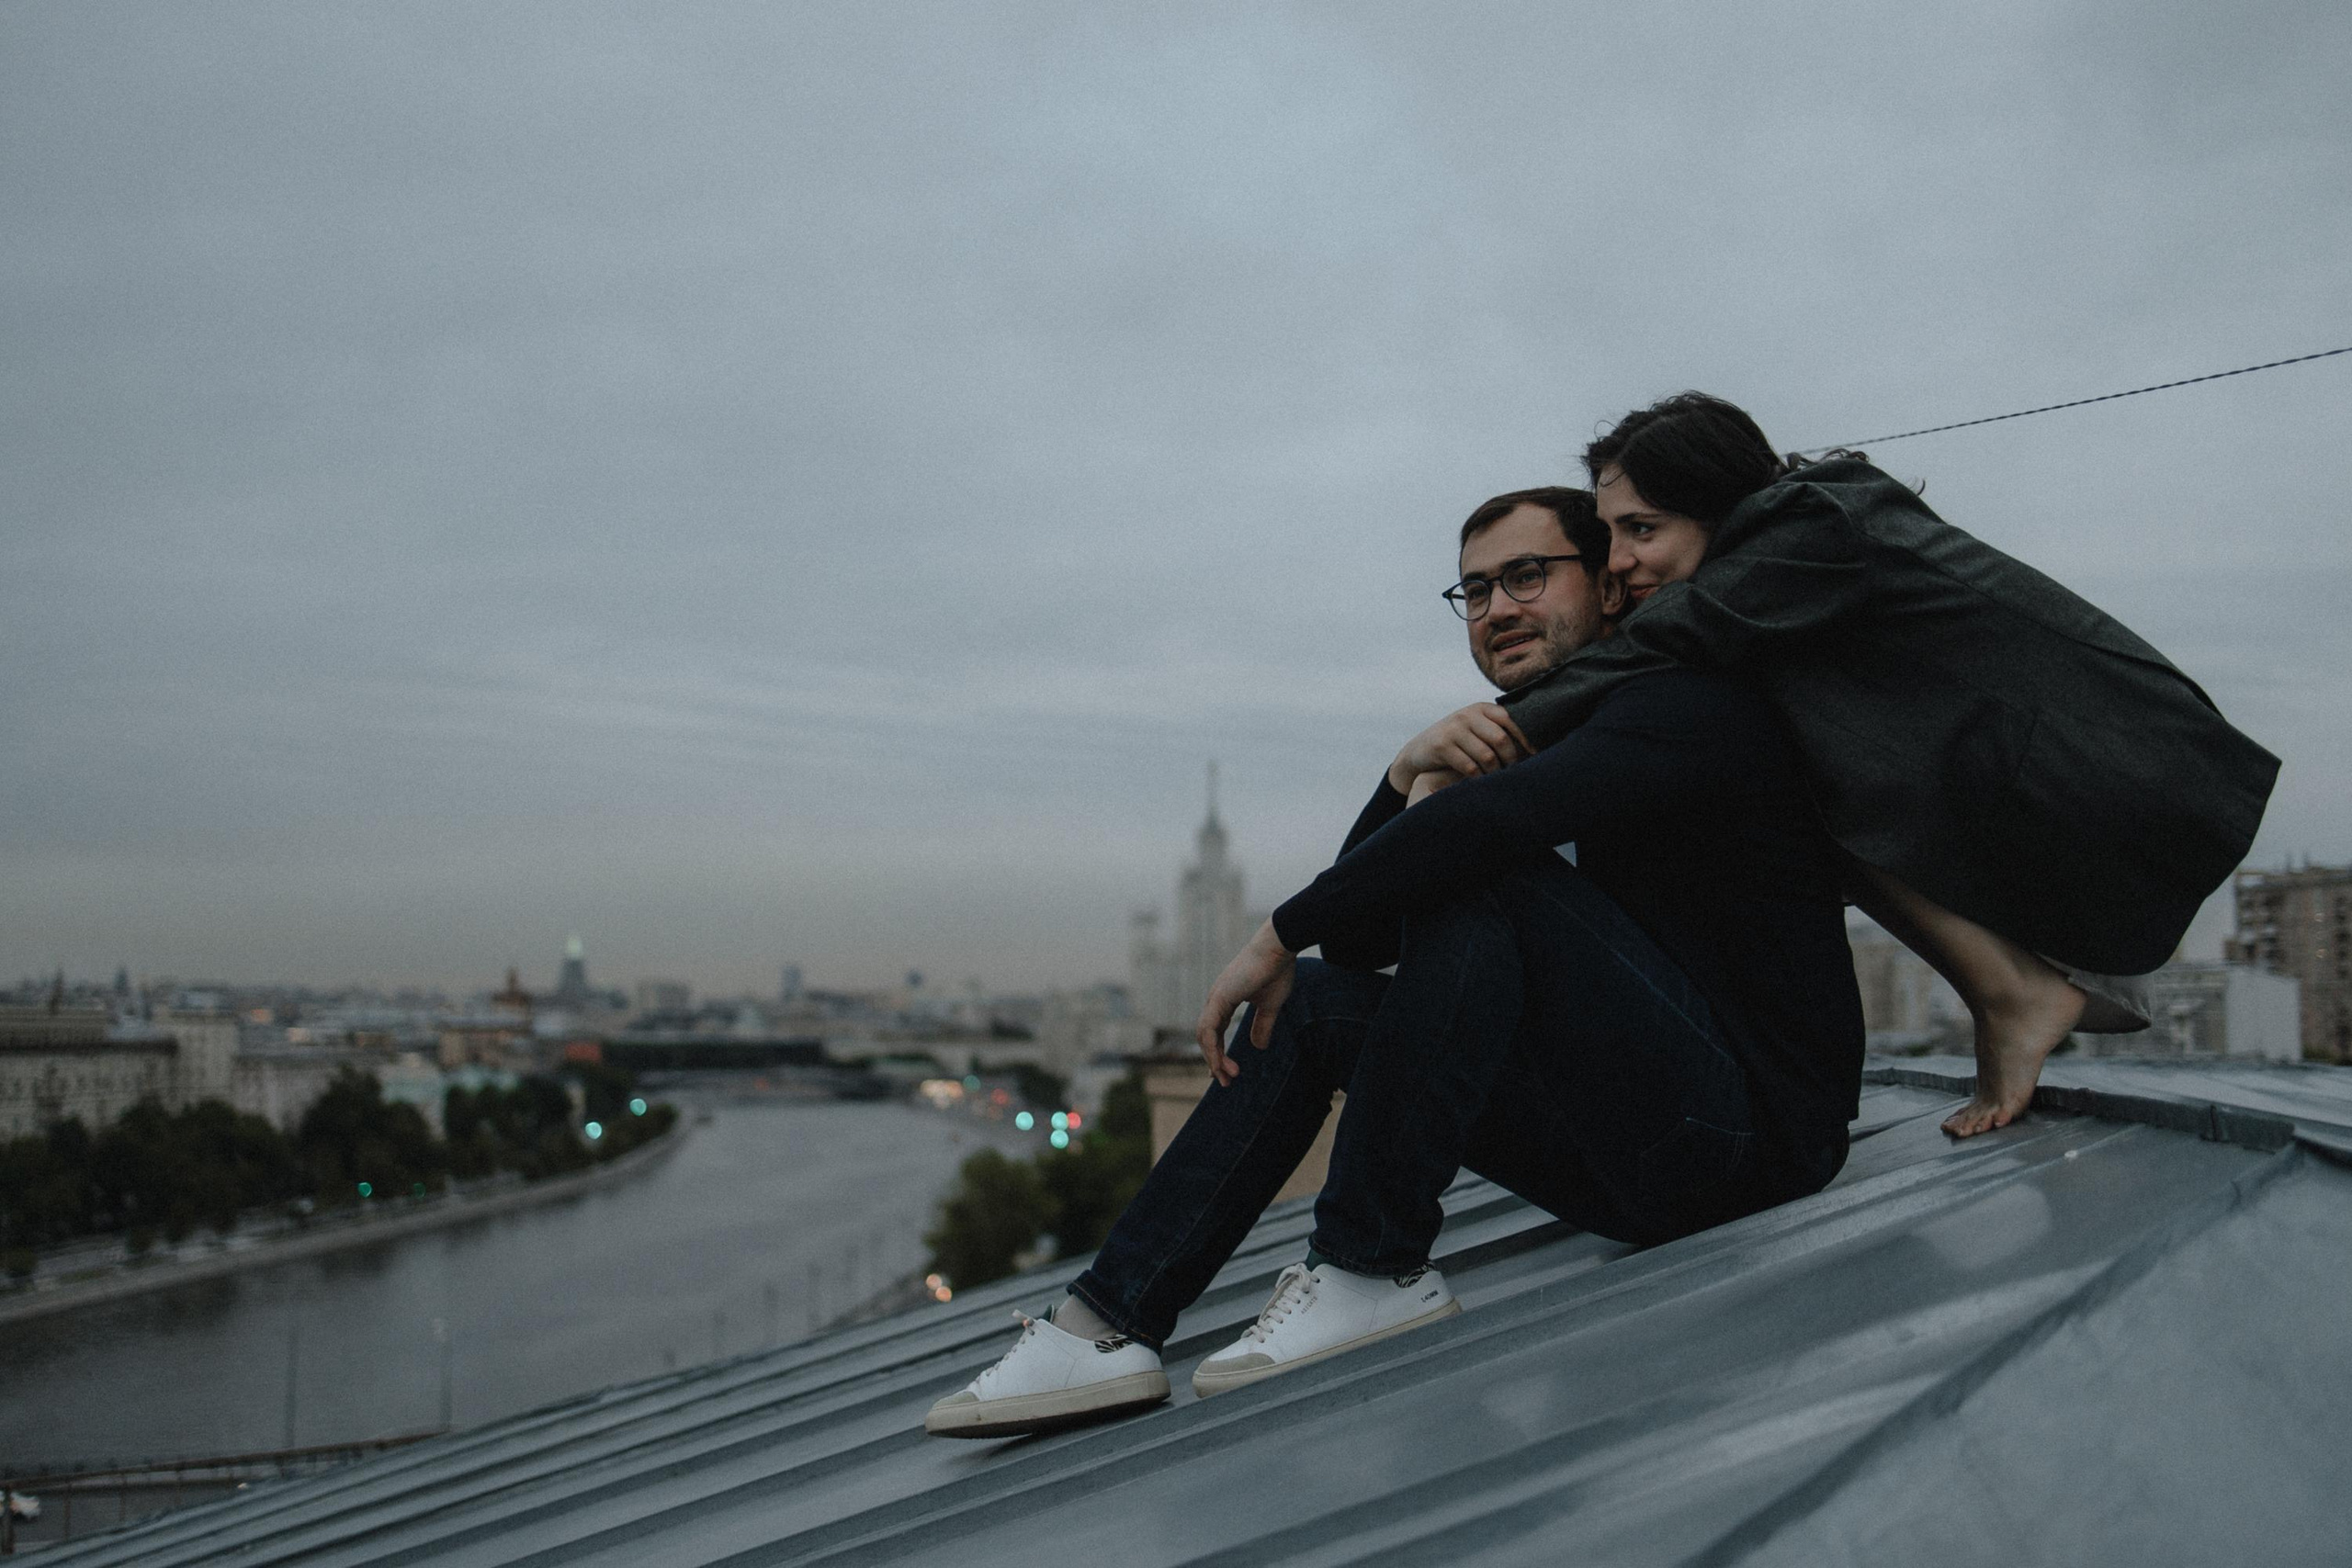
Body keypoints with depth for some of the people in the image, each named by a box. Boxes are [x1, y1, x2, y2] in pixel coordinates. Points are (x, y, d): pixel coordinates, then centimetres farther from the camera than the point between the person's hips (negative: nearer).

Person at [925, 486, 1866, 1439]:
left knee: (1479, 876, -26)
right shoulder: (1524, 746, 18)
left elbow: (1486, 817, -31)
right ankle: (1109, 1323, -4)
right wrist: (1409, 776, -5)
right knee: (1311, 1000, 6)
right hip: (1653, 1154, 9)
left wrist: (1280, 935, -22)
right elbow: (1361, 939, 11)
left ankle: (1375, 1270, -19)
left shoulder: (1687, 707, -10)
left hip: (1754, 1128, -9)